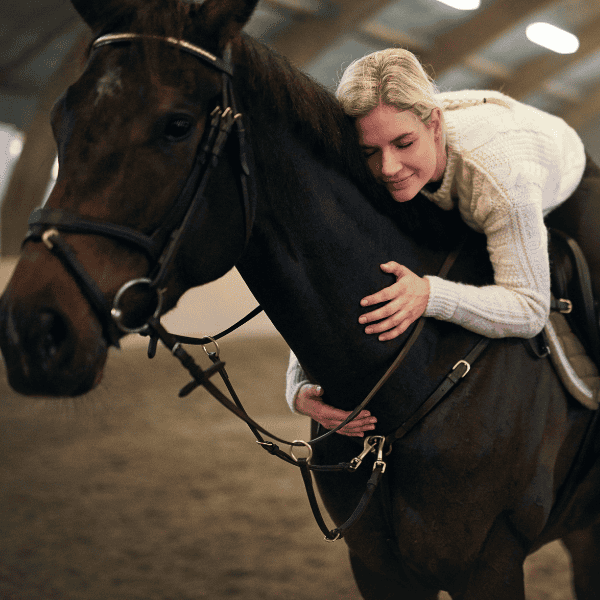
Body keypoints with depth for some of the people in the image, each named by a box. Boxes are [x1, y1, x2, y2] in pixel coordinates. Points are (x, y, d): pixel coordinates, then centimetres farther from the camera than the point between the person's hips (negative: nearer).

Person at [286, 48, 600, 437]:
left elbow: (530, 310, -42)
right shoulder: (368, 176, -35)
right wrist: (300, 390, -45)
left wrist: (432, 295, -59)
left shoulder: (500, 170, -49)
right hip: (455, 215, 4)